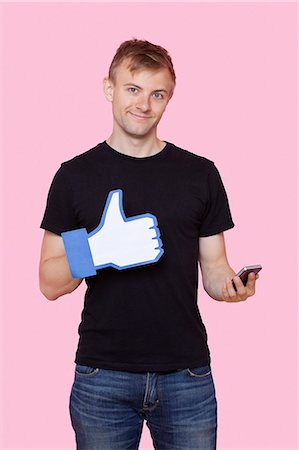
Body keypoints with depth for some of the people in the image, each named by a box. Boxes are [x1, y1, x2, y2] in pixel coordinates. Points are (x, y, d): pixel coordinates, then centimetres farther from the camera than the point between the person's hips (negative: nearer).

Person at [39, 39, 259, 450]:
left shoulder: (200, 174, 5)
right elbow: (50, 284, 0)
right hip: (102, 375, -1)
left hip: (187, 374, 1)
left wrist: (232, 285, -14)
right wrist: (98, 250, -19)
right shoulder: (76, 175, 1)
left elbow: (213, 267, 8)